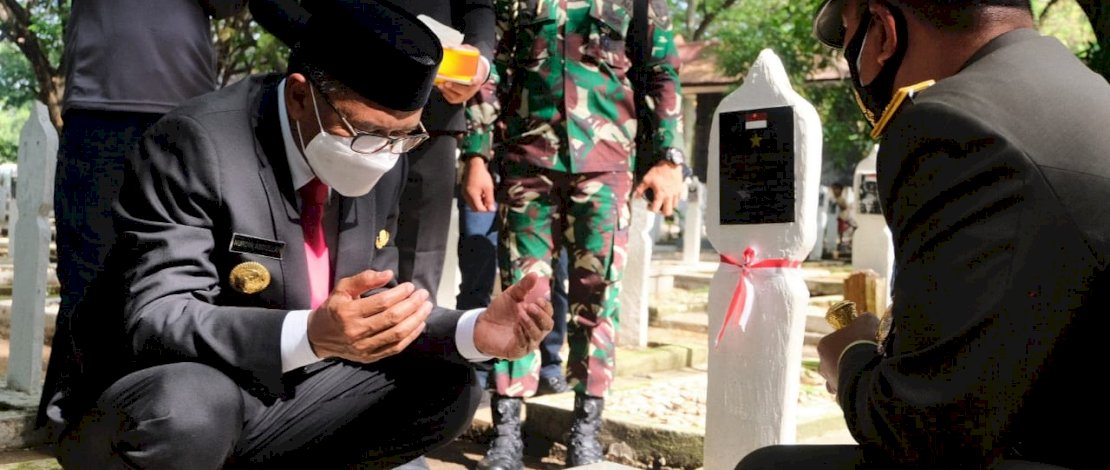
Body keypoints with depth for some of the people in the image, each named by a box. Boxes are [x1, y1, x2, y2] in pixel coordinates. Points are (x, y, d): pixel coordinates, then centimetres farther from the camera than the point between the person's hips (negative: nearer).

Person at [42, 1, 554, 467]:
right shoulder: (195, 145, -23)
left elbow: (369, 308, 1)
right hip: (150, 404, -5)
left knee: (445, 387, -3)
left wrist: (476, 332, -18)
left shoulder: (379, 159, -3)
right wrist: (310, 335, -44)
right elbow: (157, 322, -27)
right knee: (189, 408, -37)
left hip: (273, 396, 6)